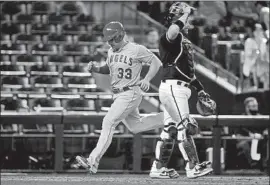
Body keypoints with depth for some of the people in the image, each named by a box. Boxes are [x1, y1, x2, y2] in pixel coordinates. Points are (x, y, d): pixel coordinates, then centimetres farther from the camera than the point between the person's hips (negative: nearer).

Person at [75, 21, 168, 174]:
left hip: (131, 94, -9)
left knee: (108, 122, -17)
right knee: (135, 126, 17)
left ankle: (93, 161, -21)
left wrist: (147, 80, -21)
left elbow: (156, 62, -7)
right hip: (118, 95, 9)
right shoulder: (111, 52, 9)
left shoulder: (137, 49, -13)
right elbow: (109, 69, 24)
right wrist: (96, 69, 2)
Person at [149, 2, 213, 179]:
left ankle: (158, 168, 15)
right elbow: (173, 31, -38)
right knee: (185, 127, -10)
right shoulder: (170, 38, -10)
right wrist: (185, 15, -23)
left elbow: (189, 69, 26)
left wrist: (200, 89, 24)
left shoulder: (184, 41, 20)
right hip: (172, 87, -10)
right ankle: (193, 167, -9)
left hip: (180, 89, 10)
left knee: (170, 129, 11)